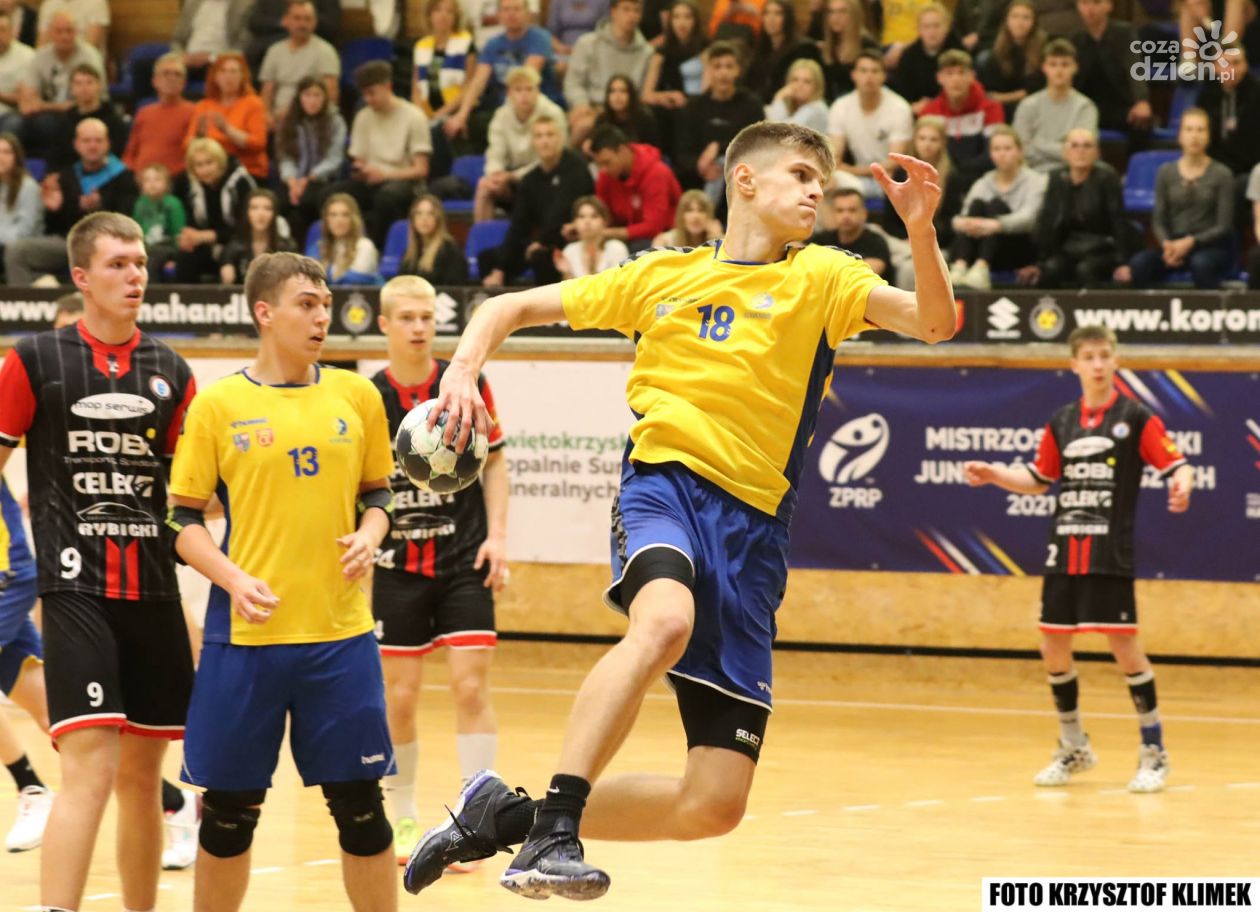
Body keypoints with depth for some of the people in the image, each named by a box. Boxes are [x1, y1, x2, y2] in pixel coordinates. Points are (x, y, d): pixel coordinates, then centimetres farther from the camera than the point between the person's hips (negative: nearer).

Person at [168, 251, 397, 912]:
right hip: (245, 634, -2)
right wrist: (234, 580, -14)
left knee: (359, 804, 4)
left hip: (339, 632, 2)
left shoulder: (356, 395, 6)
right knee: (229, 808, 5)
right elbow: (184, 519, 1)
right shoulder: (218, 405, -1)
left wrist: (369, 535, -5)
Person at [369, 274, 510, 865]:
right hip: (399, 565, 1)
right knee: (399, 697, 4)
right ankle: (403, 820, 20)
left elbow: (493, 461, 6)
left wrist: (496, 535, -3)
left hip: (464, 559, -1)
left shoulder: (467, 383, -2)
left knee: (471, 685, -9)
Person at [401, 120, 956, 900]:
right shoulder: (662, 275, 11)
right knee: (666, 621, -40)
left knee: (716, 804, -4)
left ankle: (509, 815, 14)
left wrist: (921, 228, -24)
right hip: (665, 486, -2)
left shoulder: (820, 278, 10)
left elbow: (935, 322, -7)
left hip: (753, 526, 2)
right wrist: (464, 371, 0)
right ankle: (554, 829, -37)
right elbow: (511, 308, 19)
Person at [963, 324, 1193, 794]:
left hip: (1110, 557, -5)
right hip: (1063, 554, 5)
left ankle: (1153, 751, 6)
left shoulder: (1135, 417, -4)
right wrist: (994, 474, 4)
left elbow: (1177, 464, -8)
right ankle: (1073, 748, 23)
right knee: (1054, 648, 5)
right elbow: (1039, 480, 19)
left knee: (1124, 646, -7)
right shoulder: (1062, 421, 9)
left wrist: (1182, 483, -31)